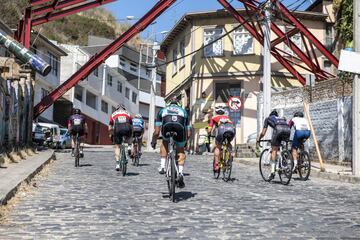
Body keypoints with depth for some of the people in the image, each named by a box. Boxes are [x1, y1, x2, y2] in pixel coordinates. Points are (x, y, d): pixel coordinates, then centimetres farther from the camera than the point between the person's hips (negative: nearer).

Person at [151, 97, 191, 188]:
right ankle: (180, 173, 4)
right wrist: (185, 142, 56)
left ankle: (162, 166, 19)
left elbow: (156, 132, 35)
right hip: (180, 127, 0)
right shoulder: (183, 111, 40)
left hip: (166, 126, 0)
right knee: (181, 151, 20)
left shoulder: (163, 110, 38)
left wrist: (153, 141, 51)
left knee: (165, 142, 31)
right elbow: (188, 133, 38)